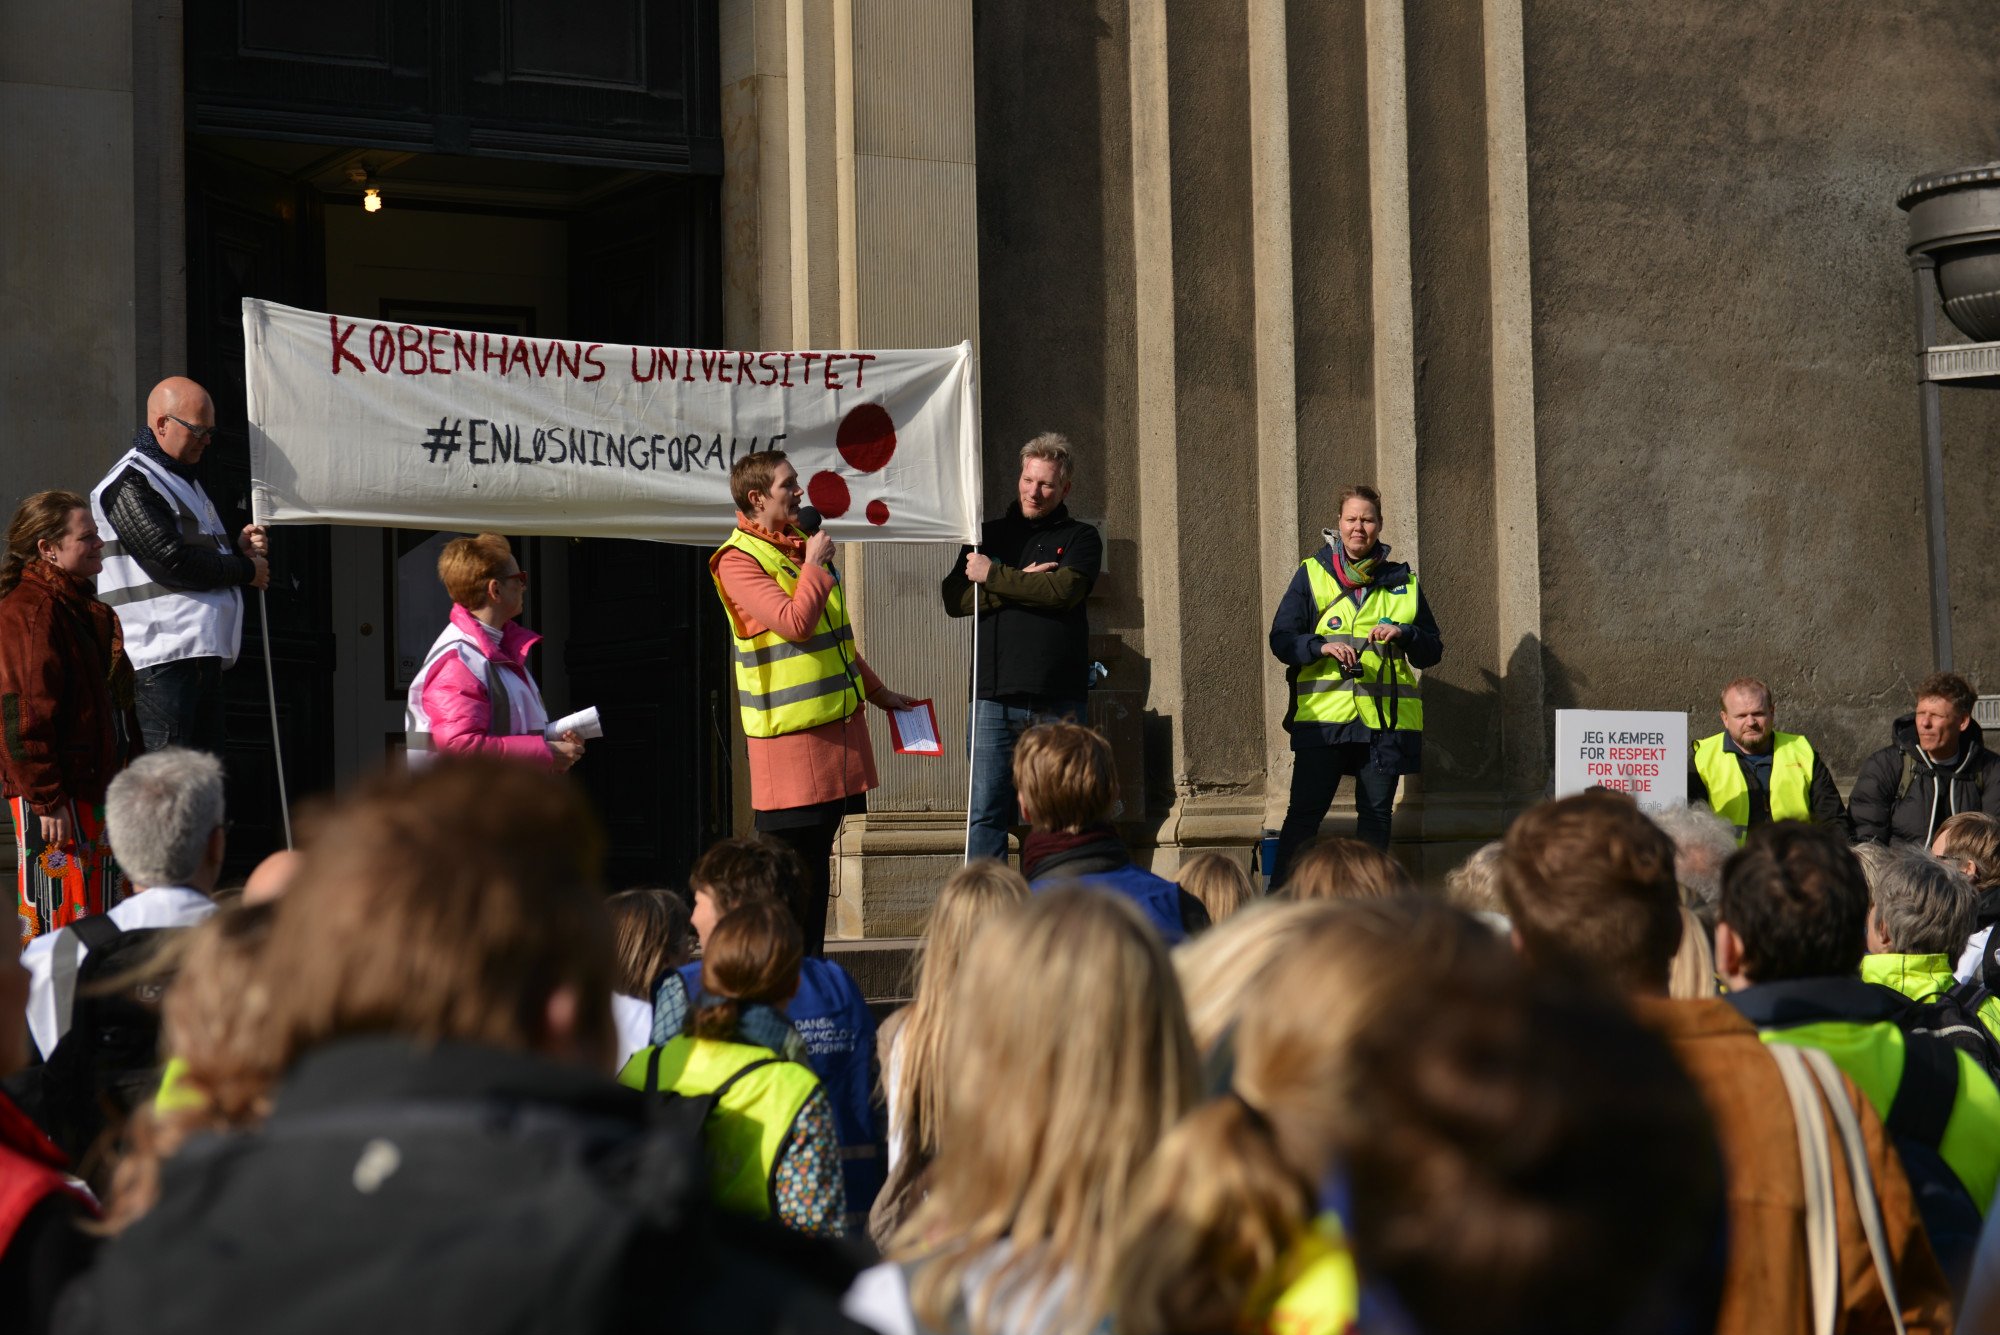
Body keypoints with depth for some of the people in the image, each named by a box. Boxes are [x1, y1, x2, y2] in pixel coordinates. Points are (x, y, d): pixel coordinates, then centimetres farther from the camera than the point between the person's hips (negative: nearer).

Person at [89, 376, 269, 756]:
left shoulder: (183, 479, 24)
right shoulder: (130, 483, -8)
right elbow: (170, 561, -17)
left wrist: (239, 545, 9)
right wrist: (247, 570, -5)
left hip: (206, 652, 10)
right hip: (162, 656, -10)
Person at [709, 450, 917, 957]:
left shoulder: (802, 545, 16)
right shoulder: (738, 559, -11)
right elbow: (795, 623, -24)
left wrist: (878, 692, 28)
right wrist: (815, 564, -14)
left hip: (838, 720, 8)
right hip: (788, 730, -8)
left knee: (817, 858, 11)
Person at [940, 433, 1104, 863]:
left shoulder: (1080, 538, 10)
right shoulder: (989, 534, 17)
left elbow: (1063, 590, -10)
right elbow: (955, 597, 4)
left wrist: (994, 577, -4)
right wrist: (1023, 585, -7)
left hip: (1057, 699, -2)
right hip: (994, 697, 2)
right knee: (986, 812, -2)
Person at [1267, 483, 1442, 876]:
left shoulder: (1402, 582, 13)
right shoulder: (1312, 574, 8)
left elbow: (1433, 652, 14)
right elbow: (1281, 639, 4)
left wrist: (1404, 634, -7)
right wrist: (1321, 646, -15)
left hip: (1385, 717, 2)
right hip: (1323, 714, -2)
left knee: (1376, 814, 5)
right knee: (1305, 811, -7)